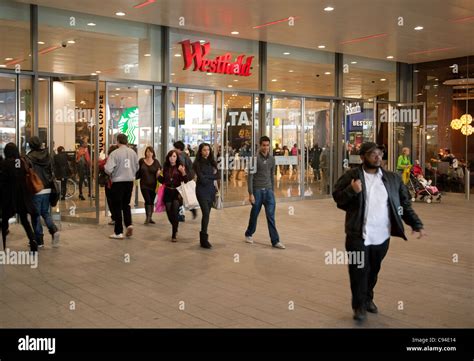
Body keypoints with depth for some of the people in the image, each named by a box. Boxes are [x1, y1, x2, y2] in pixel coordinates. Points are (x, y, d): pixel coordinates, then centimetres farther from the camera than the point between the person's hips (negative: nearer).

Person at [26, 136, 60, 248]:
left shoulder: (29, 158, -10)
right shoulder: (47, 156, 5)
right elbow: (52, 173, 8)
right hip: (47, 189, 5)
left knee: (36, 215, 5)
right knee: (45, 212, 19)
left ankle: (39, 240, 7)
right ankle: (54, 230, -4)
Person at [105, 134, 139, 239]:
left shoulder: (115, 153, -13)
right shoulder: (133, 152, 3)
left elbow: (108, 169, -19)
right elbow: (137, 167, 9)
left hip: (118, 182, -5)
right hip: (130, 181, 5)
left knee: (117, 206, 6)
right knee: (126, 204, 20)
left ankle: (118, 232, 10)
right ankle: (129, 224, 1)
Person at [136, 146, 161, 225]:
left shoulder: (156, 162, 3)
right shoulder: (141, 161, 2)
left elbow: (160, 171, 6)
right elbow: (138, 172, 9)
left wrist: (159, 173, -14)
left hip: (153, 185, 2)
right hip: (144, 185, -2)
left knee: (152, 201, 9)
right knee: (147, 200, -14)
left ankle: (150, 218, 22)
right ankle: (147, 217, -6)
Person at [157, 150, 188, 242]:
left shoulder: (180, 167, -2)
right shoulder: (166, 167, 8)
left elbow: (185, 181, -10)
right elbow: (163, 181, 16)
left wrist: (183, 172, -24)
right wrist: (159, 175, -1)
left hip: (177, 192, -3)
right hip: (167, 193, 4)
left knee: (175, 213, -11)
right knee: (169, 214, 8)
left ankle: (174, 235, -3)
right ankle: (175, 228, 38)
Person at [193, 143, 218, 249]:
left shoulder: (212, 162, 10)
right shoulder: (197, 163, -6)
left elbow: (216, 176, 4)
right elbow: (201, 178, -13)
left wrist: (206, 177, -8)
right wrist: (211, 176, -3)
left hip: (211, 190, 5)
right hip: (202, 191, -5)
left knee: (207, 214, 8)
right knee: (206, 213, -15)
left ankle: (203, 236, 17)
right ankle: (204, 239, -13)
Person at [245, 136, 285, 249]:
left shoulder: (272, 159, 7)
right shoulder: (255, 158, -9)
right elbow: (250, 177, -10)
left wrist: (272, 190, 14)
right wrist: (250, 193, -14)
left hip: (268, 190, 3)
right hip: (257, 190, -3)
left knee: (271, 216, -2)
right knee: (254, 214, 10)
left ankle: (275, 241, -2)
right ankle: (248, 234, 31)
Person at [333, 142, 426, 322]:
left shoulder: (393, 178, 6)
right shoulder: (351, 176, -5)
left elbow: (405, 204, 8)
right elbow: (337, 196, -5)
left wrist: (417, 224, 3)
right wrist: (351, 191, -23)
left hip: (382, 236, 4)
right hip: (358, 235, -3)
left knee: (374, 270, 18)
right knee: (359, 271, 1)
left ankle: (368, 298, 39)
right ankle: (359, 305, 17)